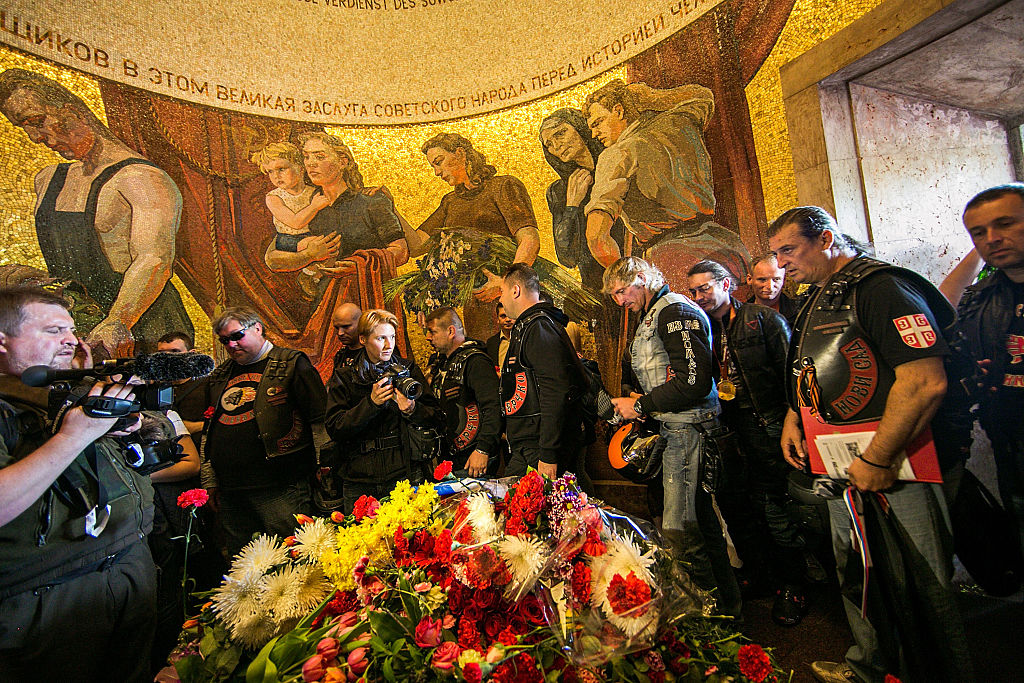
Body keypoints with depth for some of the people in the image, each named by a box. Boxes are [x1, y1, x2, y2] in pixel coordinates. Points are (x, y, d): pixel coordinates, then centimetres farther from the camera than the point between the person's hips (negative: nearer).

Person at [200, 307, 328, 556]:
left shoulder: (292, 364, -3)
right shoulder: (219, 377, 17)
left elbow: (320, 418, -7)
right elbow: (208, 432, 25)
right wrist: (210, 481, 21)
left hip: (281, 488, -6)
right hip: (230, 491, 6)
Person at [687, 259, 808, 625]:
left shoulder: (763, 318, -2)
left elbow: (790, 370, -6)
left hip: (765, 426, -5)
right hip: (726, 429, 5)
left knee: (774, 506, -2)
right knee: (733, 504, 11)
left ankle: (791, 585, 20)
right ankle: (756, 575, 32)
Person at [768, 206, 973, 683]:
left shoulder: (881, 287, -16)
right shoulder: (815, 302, 12)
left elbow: (926, 382, -25)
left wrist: (878, 460, -23)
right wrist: (793, 417, 9)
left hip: (895, 467, -9)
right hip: (842, 466, 9)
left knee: (918, 586, 5)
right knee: (855, 572, 21)